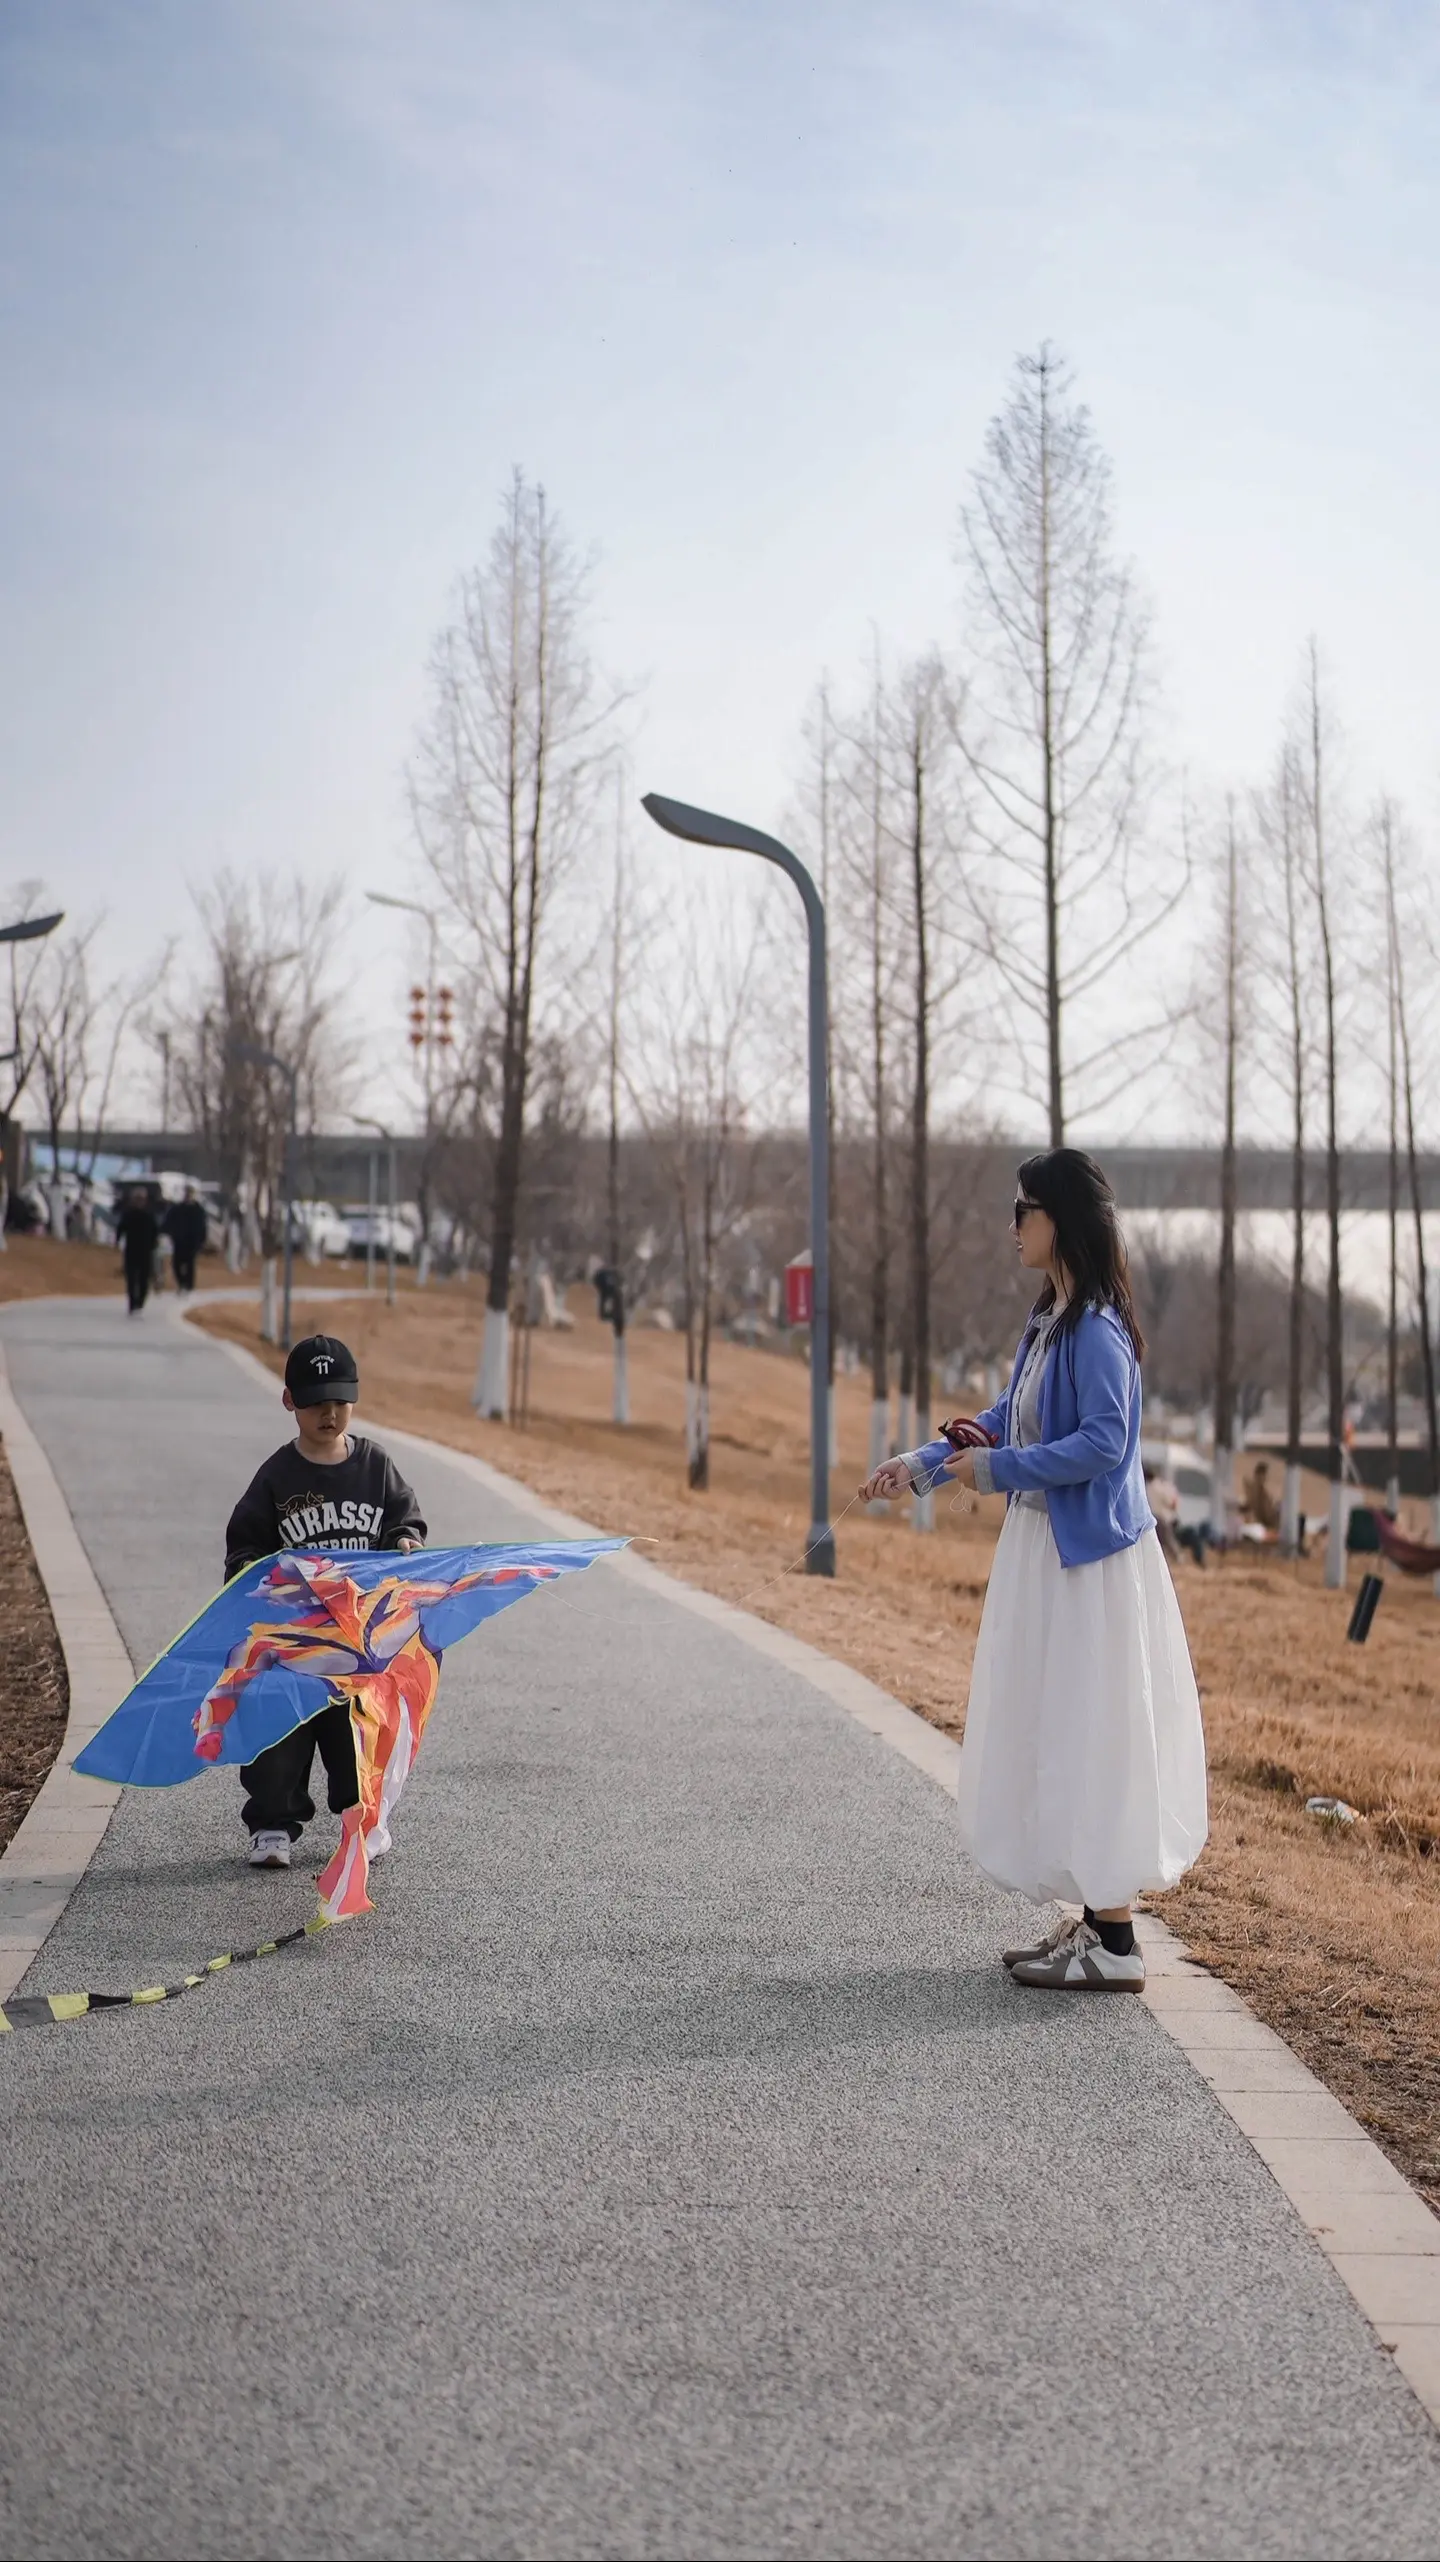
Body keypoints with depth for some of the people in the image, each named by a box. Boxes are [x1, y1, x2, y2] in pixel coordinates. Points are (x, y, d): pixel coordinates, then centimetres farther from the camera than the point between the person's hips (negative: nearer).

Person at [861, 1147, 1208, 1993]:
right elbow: (1010, 1418, 20)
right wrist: (924, 1464, 16)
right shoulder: (1050, 1319, 11)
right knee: (1058, 1735, 14)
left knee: (1091, 1735, -5)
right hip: (1048, 1546, 10)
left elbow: (1103, 1444, -23)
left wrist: (997, 1470, -19)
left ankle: (1116, 1947, 2)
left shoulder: (1097, 1328, -18)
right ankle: (1093, 1923, 22)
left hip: (1090, 1557, -10)